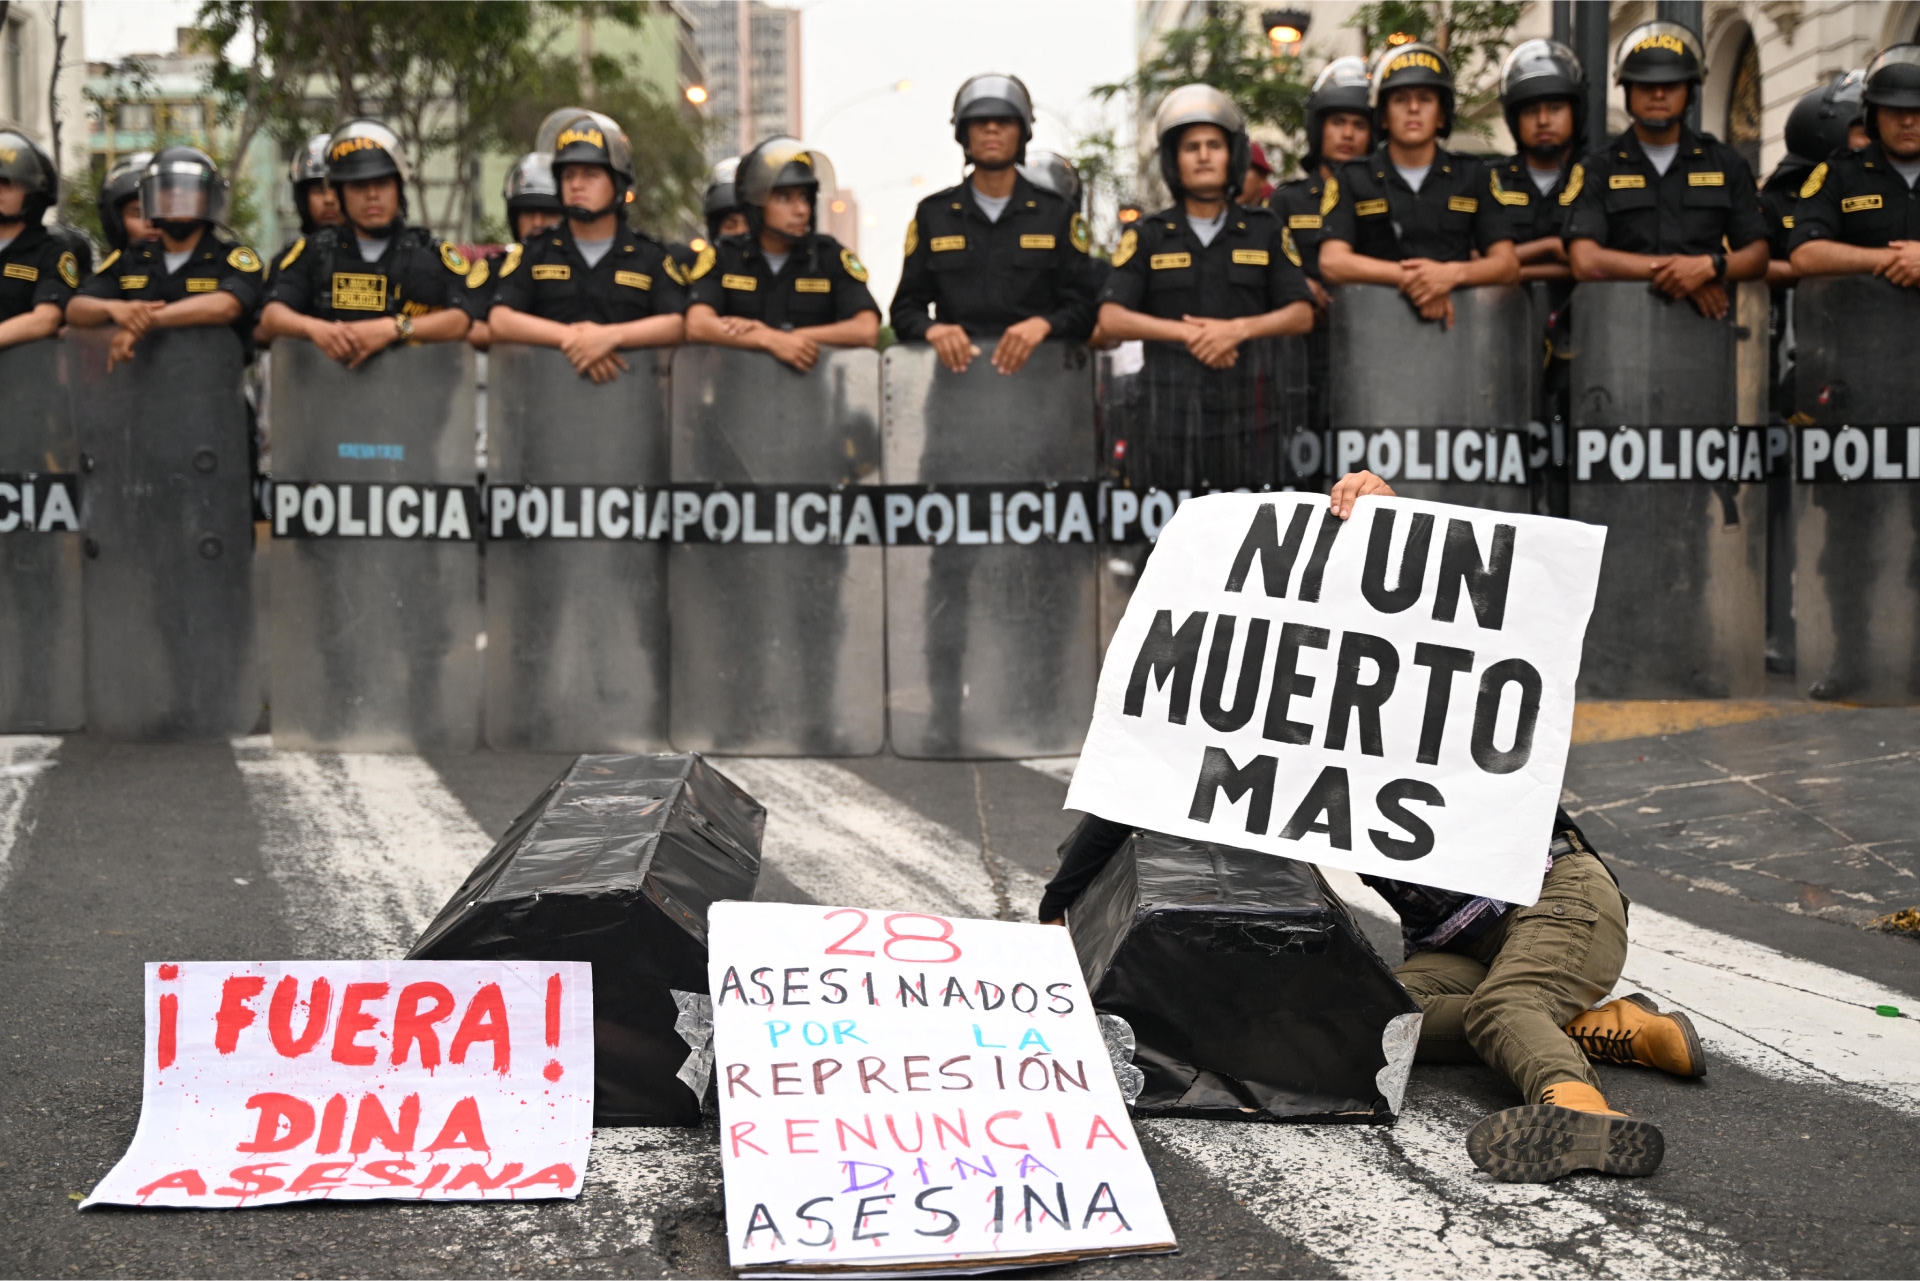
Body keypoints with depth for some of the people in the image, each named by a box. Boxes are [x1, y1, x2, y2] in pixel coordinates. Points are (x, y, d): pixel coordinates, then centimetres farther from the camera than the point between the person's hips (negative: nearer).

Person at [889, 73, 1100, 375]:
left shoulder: (1058, 213, 13)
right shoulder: (933, 214, 16)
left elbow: (1086, 307, 7)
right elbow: (905, 309, 14)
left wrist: (1043, 325, -14)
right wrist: (932, 329, -9)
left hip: (1038, 370, -1)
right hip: (956, 372, 1)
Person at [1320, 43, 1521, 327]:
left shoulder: (1473, 175, 16)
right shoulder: (1354, 179, 11)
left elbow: (1507, 265, 8)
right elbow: (1332, 263, -2)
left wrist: (1452, 273, -12)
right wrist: (1406, 277, -14)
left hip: (1456, 322, 2)